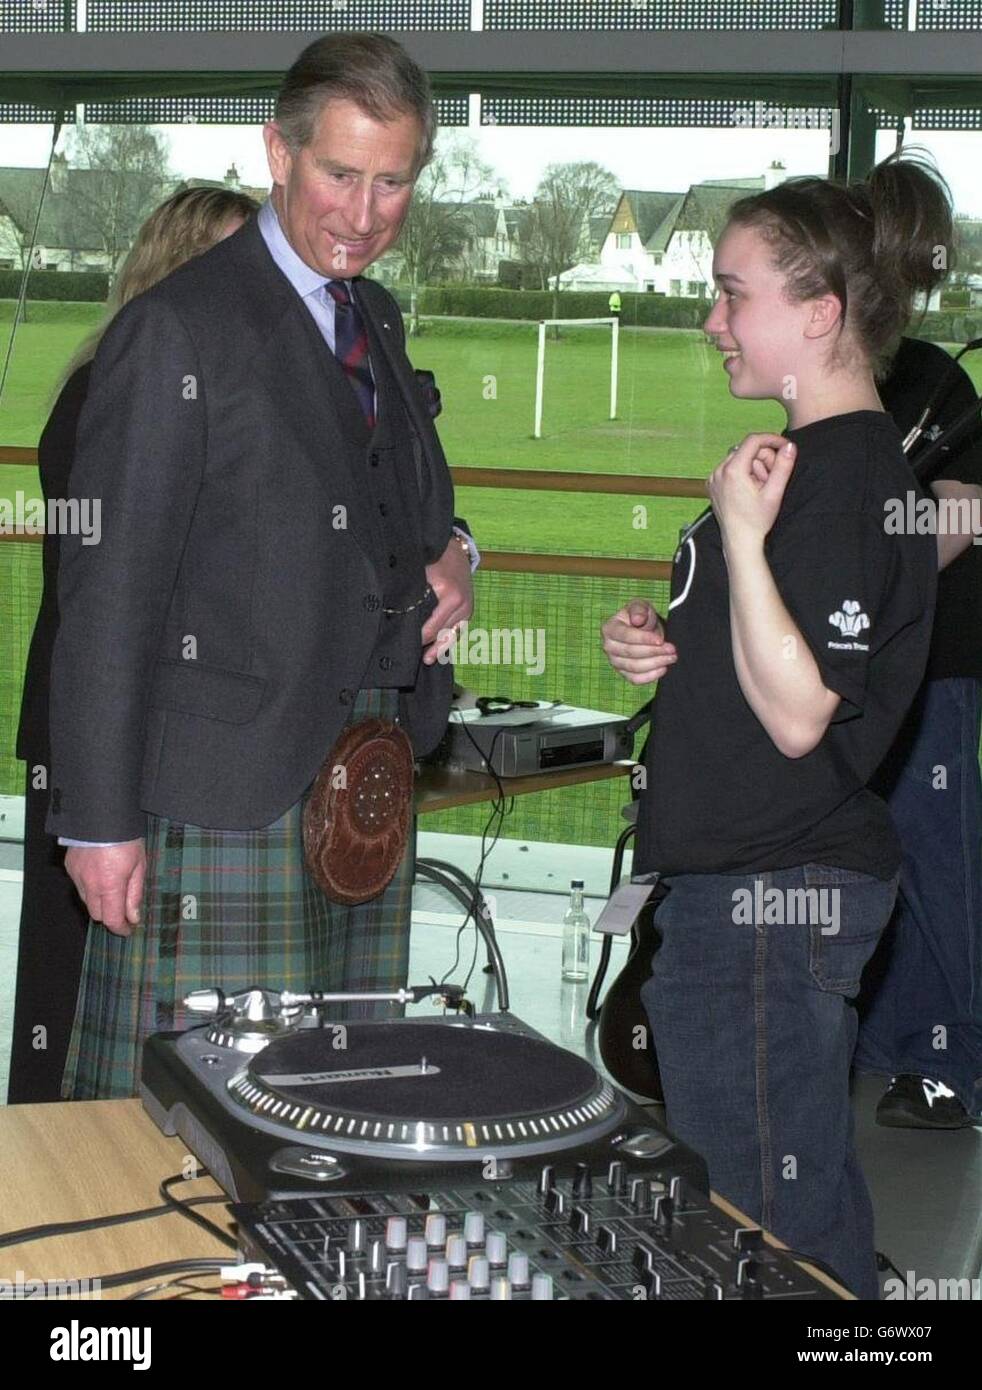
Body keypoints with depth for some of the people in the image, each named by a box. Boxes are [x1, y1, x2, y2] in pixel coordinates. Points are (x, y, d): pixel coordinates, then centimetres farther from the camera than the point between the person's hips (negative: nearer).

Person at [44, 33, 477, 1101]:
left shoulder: (376, 320, 15)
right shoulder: (177, 330, -9)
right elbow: (108, 592, -11)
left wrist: (445, 554, 5)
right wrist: (101, 821, -13)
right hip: (228, 796, -7)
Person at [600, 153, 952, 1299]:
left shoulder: (844, 474, -18)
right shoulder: (818, 457, 15)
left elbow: (796, 712, -23)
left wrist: (742, 529, -25)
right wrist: (654, 640, 7)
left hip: (774, 898, -11)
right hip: (743, 879, 11)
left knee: (779, 1220, -3)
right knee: (805, 1200, 19)